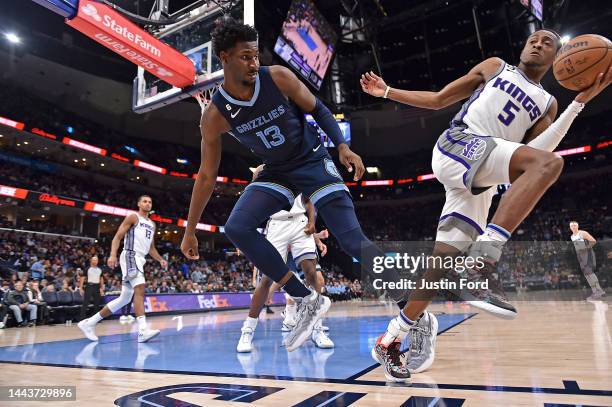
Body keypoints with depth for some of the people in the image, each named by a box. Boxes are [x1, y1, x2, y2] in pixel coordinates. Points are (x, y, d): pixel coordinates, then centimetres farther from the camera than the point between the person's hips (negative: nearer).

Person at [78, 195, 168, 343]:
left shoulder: (152, 224, 22)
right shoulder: (133, 217, 0)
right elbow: (118, 236, -7)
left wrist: (160, 260, 10)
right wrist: (113, 254, -22)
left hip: (140, 259, 9)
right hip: (130, 256, -9)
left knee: (124, 298, 9)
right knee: (140, 290, -24)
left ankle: (89, 323, 19)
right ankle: (143, 330, -31)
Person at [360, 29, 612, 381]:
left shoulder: (547, 104, 24)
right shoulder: (495, 67, 19)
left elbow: (535, 150, 4)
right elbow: (438, 100, 20)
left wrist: (579, 103, 1)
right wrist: (386, 92, 17)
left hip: (481, 178, 5)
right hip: (457, 145, -4)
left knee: (451, 253, -5)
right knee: (550, 163, -27)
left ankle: (398, 333, 7)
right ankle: (484, 258, -38)